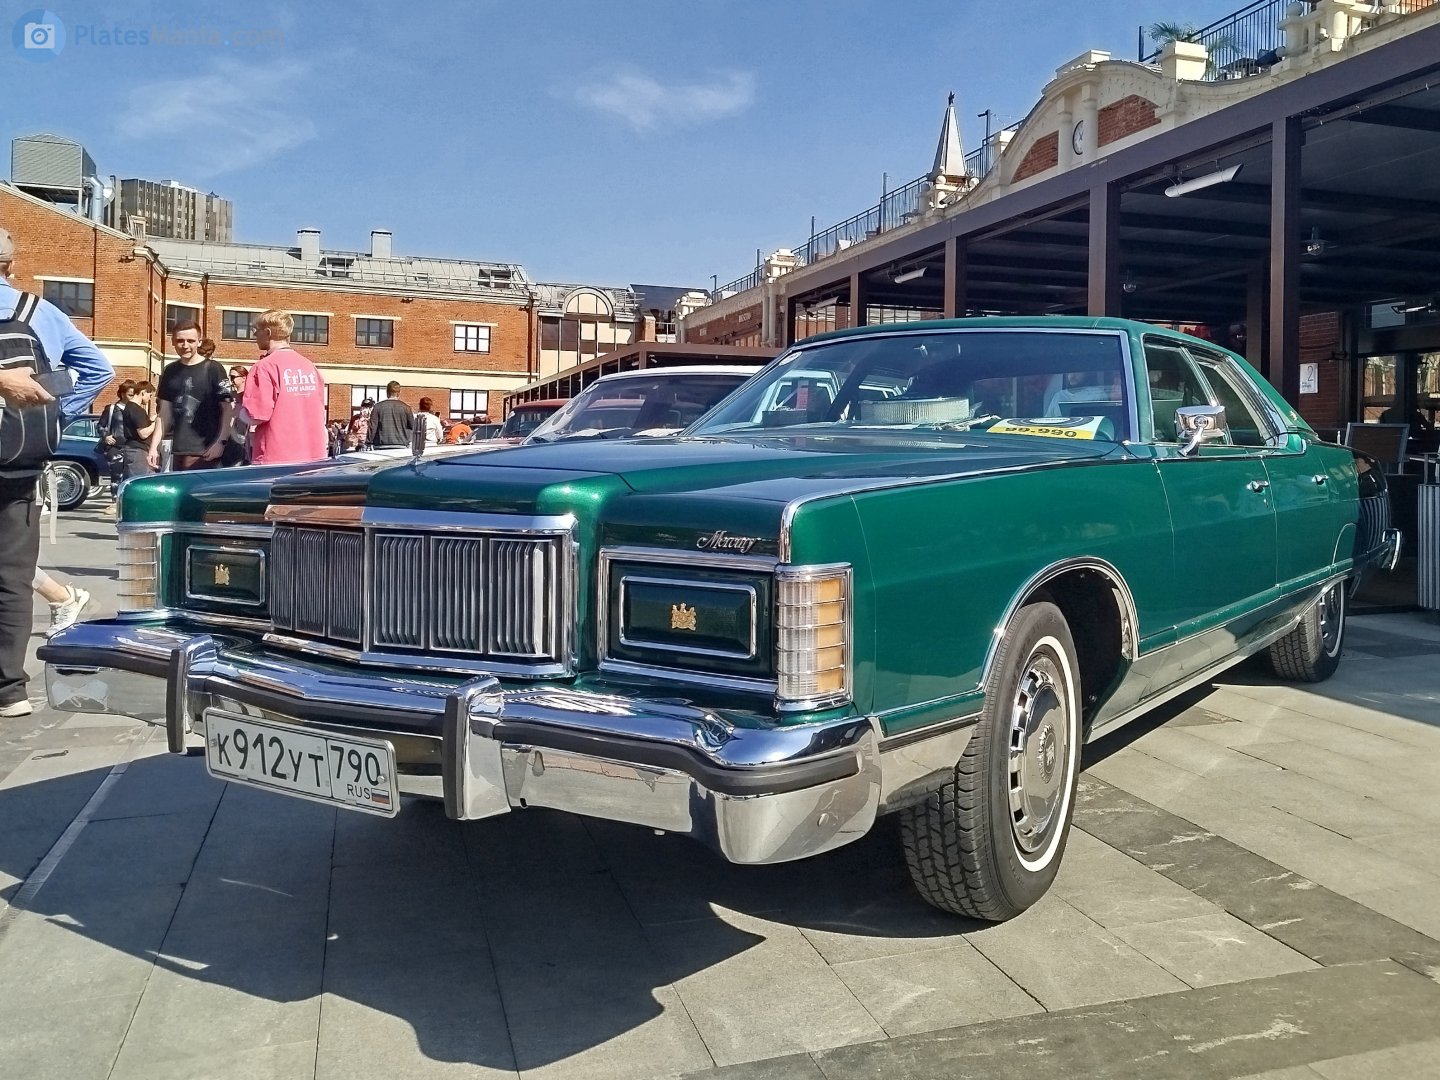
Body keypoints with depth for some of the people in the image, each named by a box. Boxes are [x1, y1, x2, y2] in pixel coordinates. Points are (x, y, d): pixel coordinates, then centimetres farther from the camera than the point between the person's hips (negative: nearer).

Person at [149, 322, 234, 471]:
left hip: (205, 453, -5)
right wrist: (154, 446, 11)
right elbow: (165, 413, 18)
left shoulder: (213, 369, -2)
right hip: (178, 452, 5)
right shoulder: (170, 371, 14)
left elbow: (228, 409, -5)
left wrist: (220, 442, -16)